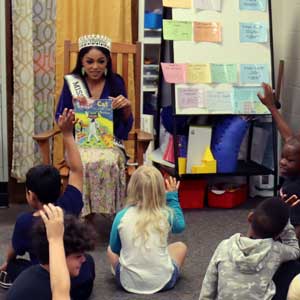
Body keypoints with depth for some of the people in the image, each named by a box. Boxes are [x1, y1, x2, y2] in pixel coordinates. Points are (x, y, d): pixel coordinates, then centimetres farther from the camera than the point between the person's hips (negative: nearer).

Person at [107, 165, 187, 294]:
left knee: (110, 249, 29)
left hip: (128, 282, 0)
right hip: (162, 281, 0)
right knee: (180, 246, 28)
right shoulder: (166, 214, -11)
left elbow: (115, 248, 4)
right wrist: (172, 196, 19)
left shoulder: (121, 216, -12)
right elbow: (180, 226, 14)